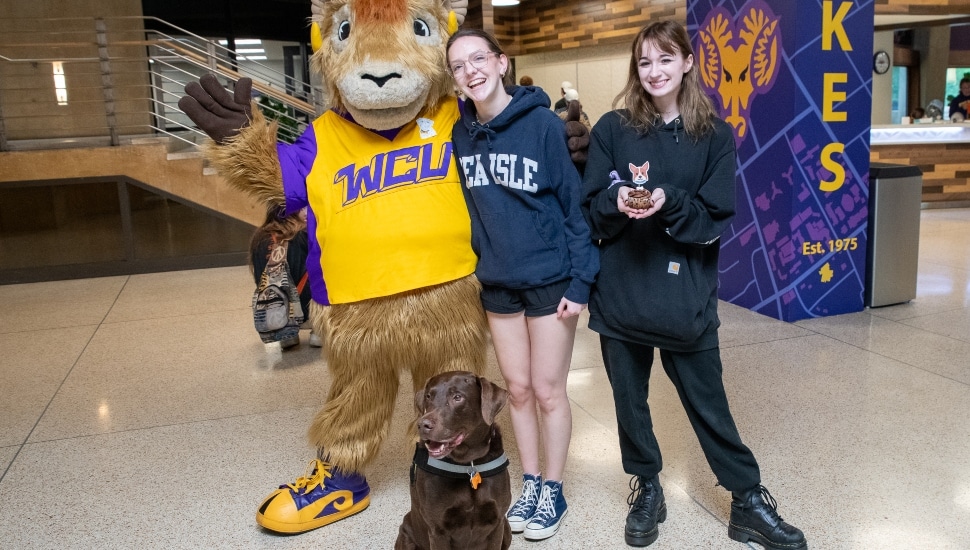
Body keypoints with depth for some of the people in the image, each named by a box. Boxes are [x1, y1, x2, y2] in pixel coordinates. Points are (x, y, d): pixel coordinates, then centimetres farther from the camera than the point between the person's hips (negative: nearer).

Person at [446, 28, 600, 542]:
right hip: (497, 283, 4)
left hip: (550, 278, -4)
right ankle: (530, 484, 32)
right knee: (518, 389, 14)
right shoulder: (461, 133, 1)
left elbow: (575, 203, -11)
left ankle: (552, 491, 25)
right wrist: (480, 264, 8)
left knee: (548, 391, 6)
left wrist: (580, 279, -14)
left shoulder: (542, 123, -14)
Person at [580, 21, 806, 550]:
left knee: (709, 404, 9)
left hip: (686, 297, -1)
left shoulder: (714, 134, 0)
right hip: (620, 296, 1)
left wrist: (668, 202, -22)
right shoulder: (612, 129, 1)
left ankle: (748, 501, 28)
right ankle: (646, 488, 36)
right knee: (630, 400, 14)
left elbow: (716, 220, -5)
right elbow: (591, 209, 0)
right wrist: (617, 200, -21)